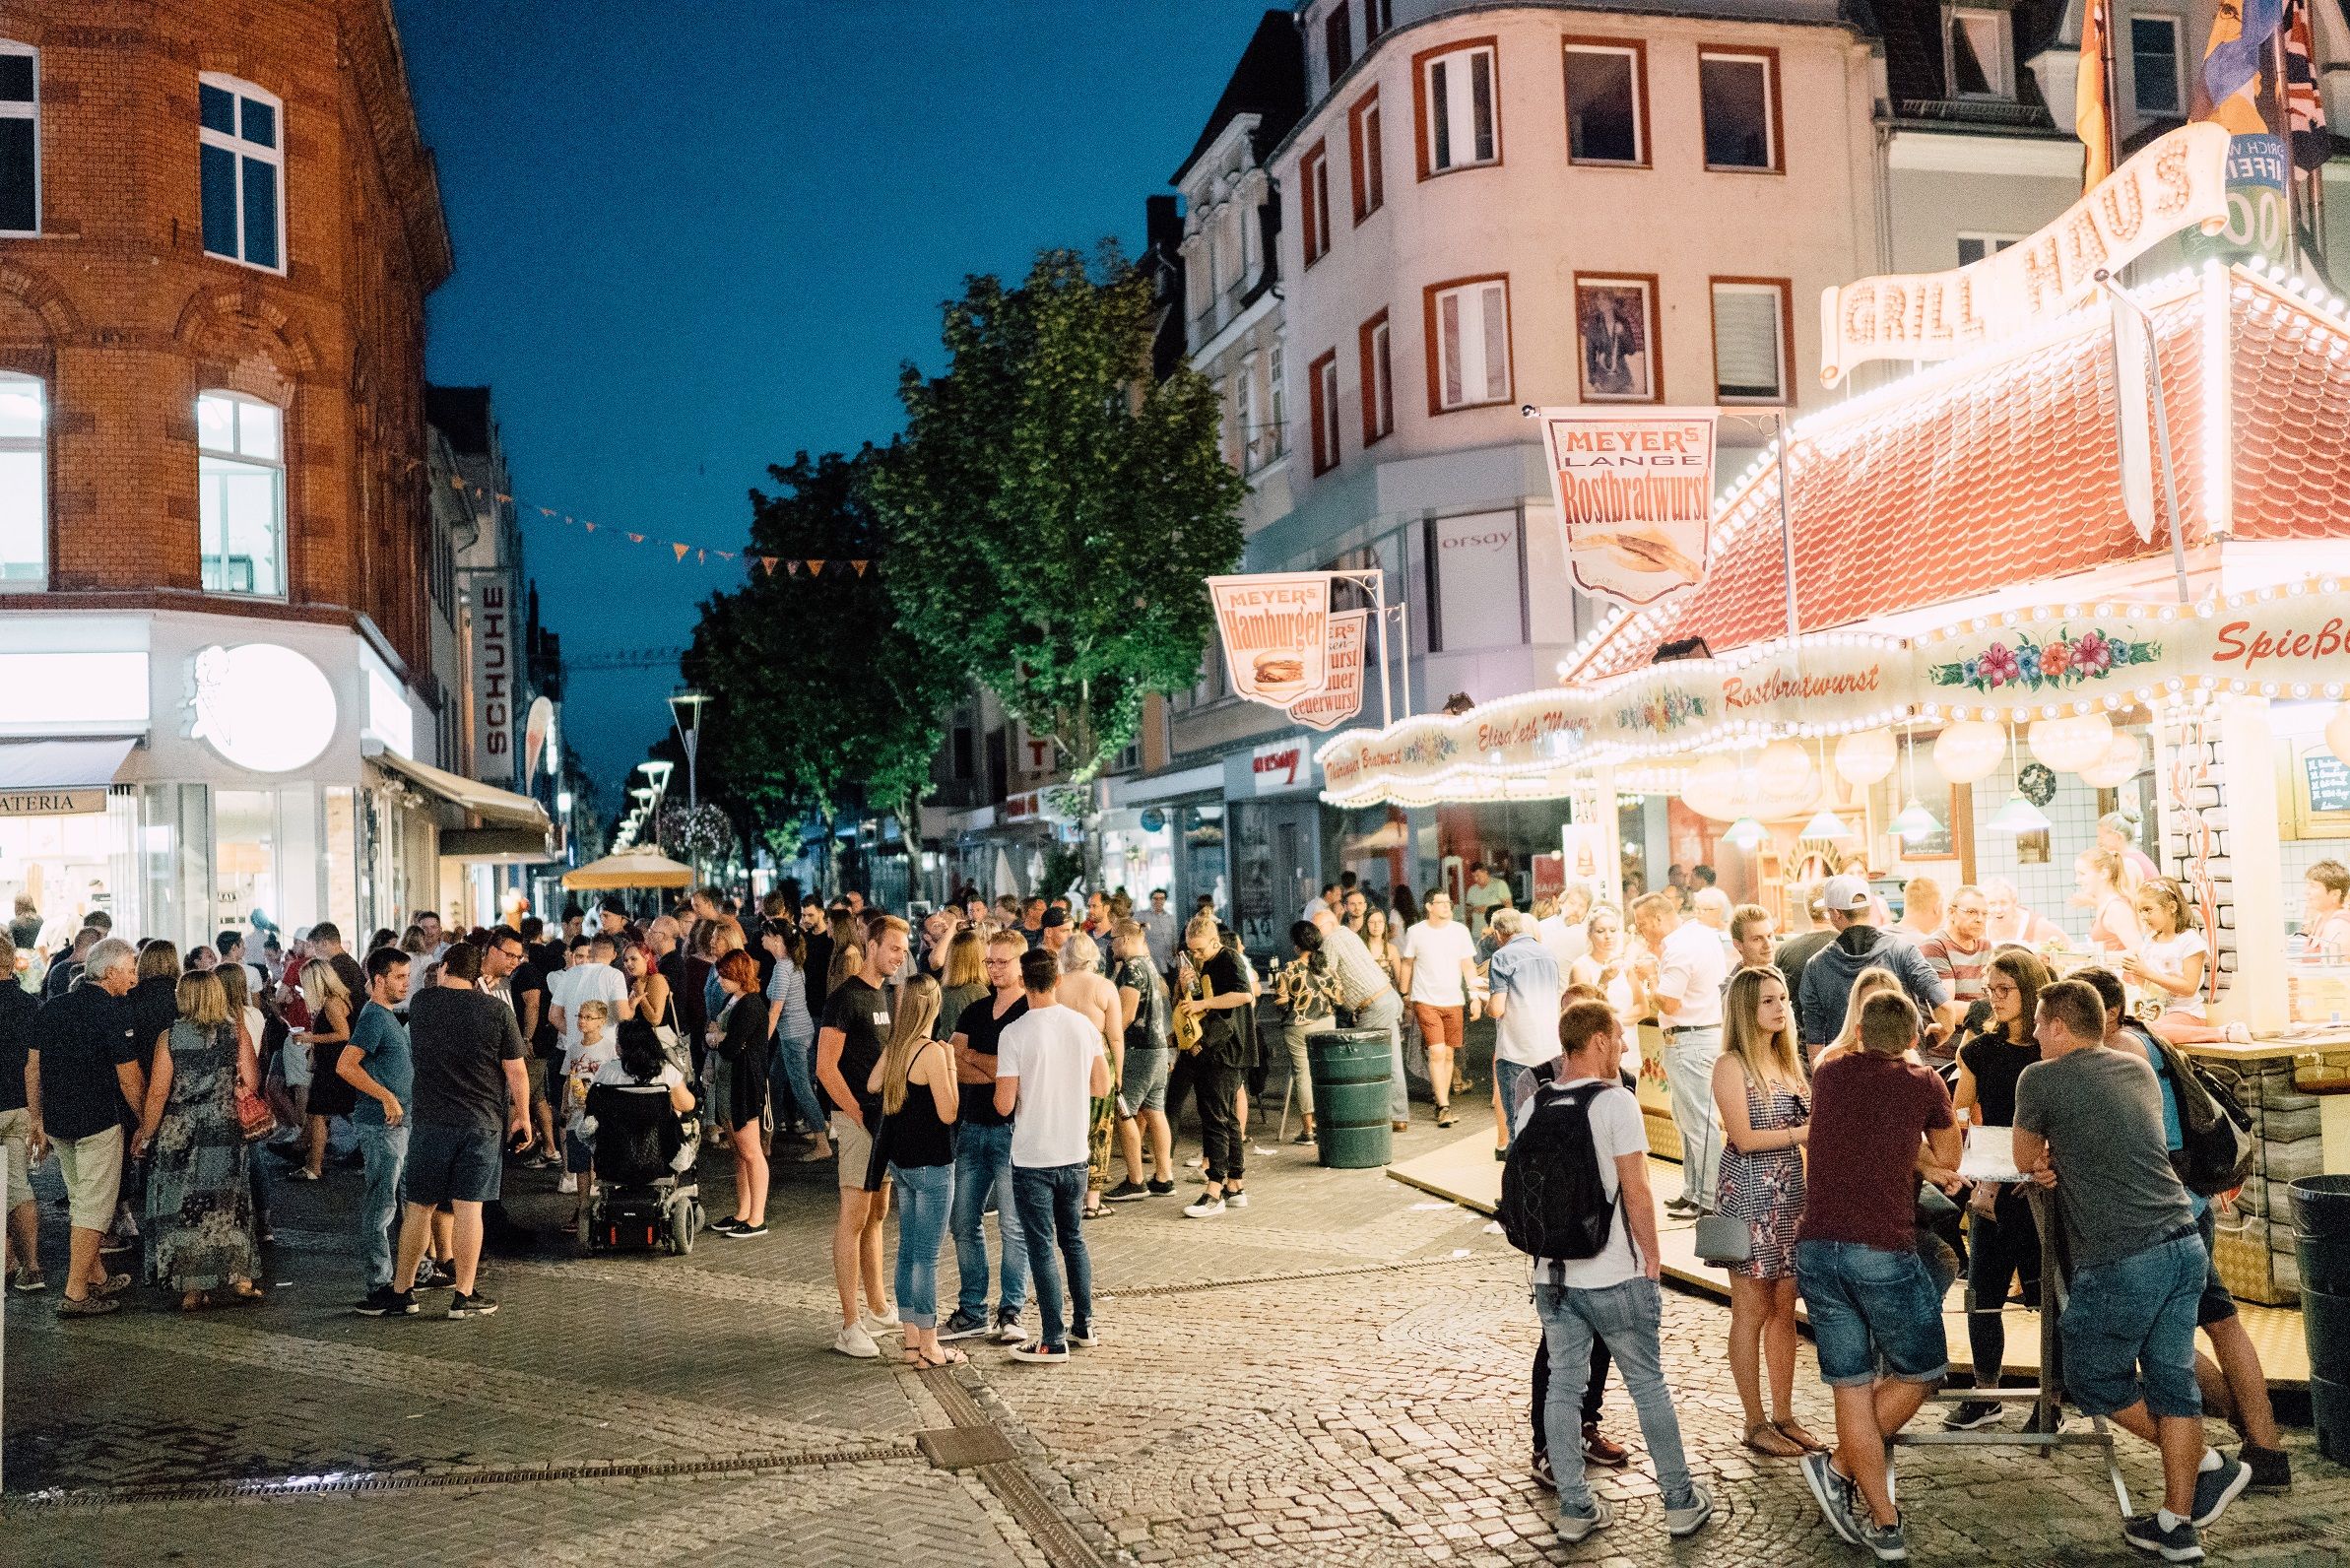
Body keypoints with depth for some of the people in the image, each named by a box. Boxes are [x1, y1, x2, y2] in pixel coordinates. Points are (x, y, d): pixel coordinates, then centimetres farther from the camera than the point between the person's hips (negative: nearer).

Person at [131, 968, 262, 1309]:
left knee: (183, 1208, 7)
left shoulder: (170, 1036, -7)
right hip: (225, 1129, 2)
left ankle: (192, 1288, 9)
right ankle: (238, 1278, 15)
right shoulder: (236, 1031, -3)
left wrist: (145, 1133, 2)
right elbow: (252, 1083, -4)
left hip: (179, 1132, -1)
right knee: (228, 1204, 14)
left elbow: (158, 1093, -9)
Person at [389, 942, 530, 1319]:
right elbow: (515, 1071, -4)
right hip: (483, 1122, -1)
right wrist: (523, 1118, 8)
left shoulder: (420, 1003, 1)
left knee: (418, 1207, 10)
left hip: (430, 1121, 1)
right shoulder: (497, 1010, -5)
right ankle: (465, 1296, 5)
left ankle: (401, 1291, 18)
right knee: (469, 1208, 1)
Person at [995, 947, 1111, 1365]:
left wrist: (1002, 1092, 6)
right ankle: (1084, 1325, 27)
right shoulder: (1083, 1026, -2)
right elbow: (1101, 1086, 7)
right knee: (1073, 1238, 20)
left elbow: (1004, 1105, -15)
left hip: (1032, 1159, -5)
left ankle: (1053, 1342, 7)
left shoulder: (1015, 1033, -16)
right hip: (1074, 1154, 5)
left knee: (1042, 1248, 3)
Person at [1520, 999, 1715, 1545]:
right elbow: (1636, 1193, -14)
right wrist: (1652, 1258, -3)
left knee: (1562, 1388, 10)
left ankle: (1574, 1509, 16)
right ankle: (1681, 1502, 19)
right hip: (1615, 1277, -4)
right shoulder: (1615, 1102, -13)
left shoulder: (1533, 1107, 3)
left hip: (1552, 1276, 5)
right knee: (1648, 1386, 9)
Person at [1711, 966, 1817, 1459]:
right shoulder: (1731, 1065, -10)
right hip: (1749, 1195, -7)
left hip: (1789, 1194, 7)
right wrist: (1799, 1132, -13)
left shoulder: (1786, 1060, 13)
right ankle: (1755, 1424, 9)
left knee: (1784, 1309, 11)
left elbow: (1803, 1125, 16)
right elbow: (1743, 1138, -15)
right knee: (1752, 1311, 1)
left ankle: (1783, 1417, 19)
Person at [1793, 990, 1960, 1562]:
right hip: (1883, 1251, -4)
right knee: (1919, 1372, 17)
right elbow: (1947, 1161, 21)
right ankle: (1838, 1469, 14)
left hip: (1815, 1247, 4)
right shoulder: (1923, 1084, 5)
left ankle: (1884, 1527, 13)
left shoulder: (1829, 1073, 13)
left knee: (1852, 1386, 9)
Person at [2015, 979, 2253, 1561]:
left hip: (2120, 1260, -7)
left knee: (2094, 1379, 12)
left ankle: (2209, 1464, 14)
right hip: (2185, 1244, 7)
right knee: (2171, 1378, 12)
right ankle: (2177, 1526, 15)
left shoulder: (2041, 1078, -4)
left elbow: (2025, 1159, 10)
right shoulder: (2139, 1068, 14)